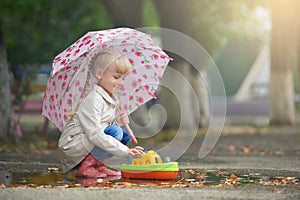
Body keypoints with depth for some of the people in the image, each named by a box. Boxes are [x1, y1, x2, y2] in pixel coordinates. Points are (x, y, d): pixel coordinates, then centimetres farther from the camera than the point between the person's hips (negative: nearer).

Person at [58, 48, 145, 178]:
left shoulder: (111, 99, 9)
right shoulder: (93, 100, -21)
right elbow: (95, 135, -28)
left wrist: (119, 122, -8)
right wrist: (124, 151, -32)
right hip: (73, 145, -9)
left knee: (125, 135, 2)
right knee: (115, 132, -23)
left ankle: (97, 163, 3)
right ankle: (87, 166, -14)